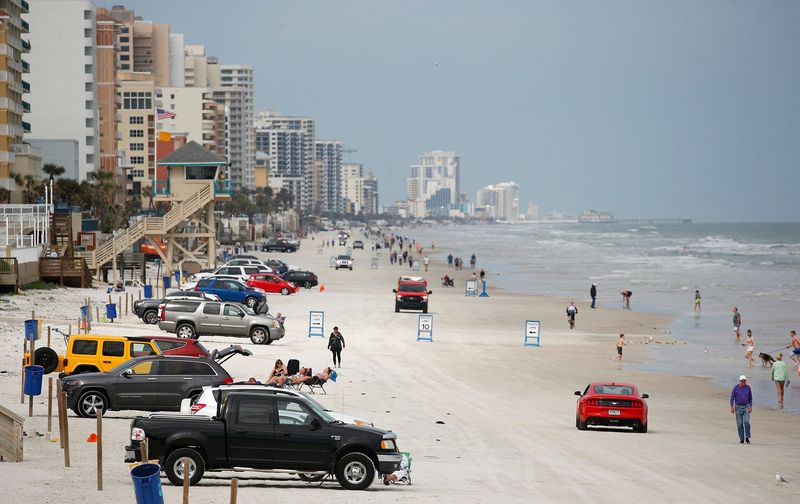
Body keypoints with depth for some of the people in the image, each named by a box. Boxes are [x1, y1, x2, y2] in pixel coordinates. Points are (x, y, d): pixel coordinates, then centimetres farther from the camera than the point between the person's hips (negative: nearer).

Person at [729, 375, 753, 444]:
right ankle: (741, 439, 10)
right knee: (739, 424, 0)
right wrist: (732, 407, -14)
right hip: (738, 407, -1)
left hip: (746, 407, 1)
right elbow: (732, 397, -7)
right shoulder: (735, 387, -10)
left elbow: (750, 398, 3)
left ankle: (747, 438, -3)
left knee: (747, 422, -14)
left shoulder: (748, 387, -4)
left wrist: (751, 407, -5)